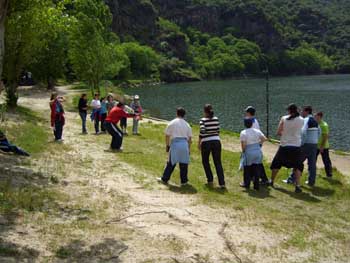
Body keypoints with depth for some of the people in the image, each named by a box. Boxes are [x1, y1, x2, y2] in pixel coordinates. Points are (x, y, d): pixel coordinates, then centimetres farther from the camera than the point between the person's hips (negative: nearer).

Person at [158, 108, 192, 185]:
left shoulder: (172, 123, 2)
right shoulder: (187, 124, 11)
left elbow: (167, 135, 3)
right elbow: (190, 137, 11)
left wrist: (167, 145, 13)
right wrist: (189, 148, 18)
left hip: (175, 143, -2)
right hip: (184, 144, 2)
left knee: (171, 163, 7)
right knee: (184, 163, 8)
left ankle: (164, 179, 16)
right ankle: (184, 181, 14)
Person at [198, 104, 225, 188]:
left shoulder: (203, 120, -7)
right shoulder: (216, 119, 5)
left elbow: (202, 131, -17)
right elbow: (218, 130, 10)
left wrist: (199, 143, -8)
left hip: (206, 143, -3)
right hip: (216, 141, 3)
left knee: (205, 161, 18)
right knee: (218, 162, 4)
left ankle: (210, 180, 18)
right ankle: (222, 183, -3)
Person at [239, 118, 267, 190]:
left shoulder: (243, 133, -9)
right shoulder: (257, 131, 3)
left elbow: (243, 145, -14)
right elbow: (264, 139, -2)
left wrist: (243, 151, 2)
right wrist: (258, 143, 14)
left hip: (249, 153, -4)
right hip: (258, 152, 4)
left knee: (247, 169, 13)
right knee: (257, 169, 10)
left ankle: (246, 184, 24)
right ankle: (256, 185, 14)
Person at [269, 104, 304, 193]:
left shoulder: (284, 118, -3)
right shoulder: (301, 120, -2)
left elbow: (278, 133, -1)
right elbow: (299, 131, 9)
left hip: (284, 146, 0)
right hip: (296, 146, 0)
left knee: (276, 163, 19)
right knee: (298, 166, 12)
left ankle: (272, 181, 31)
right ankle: (297, 186, -1)